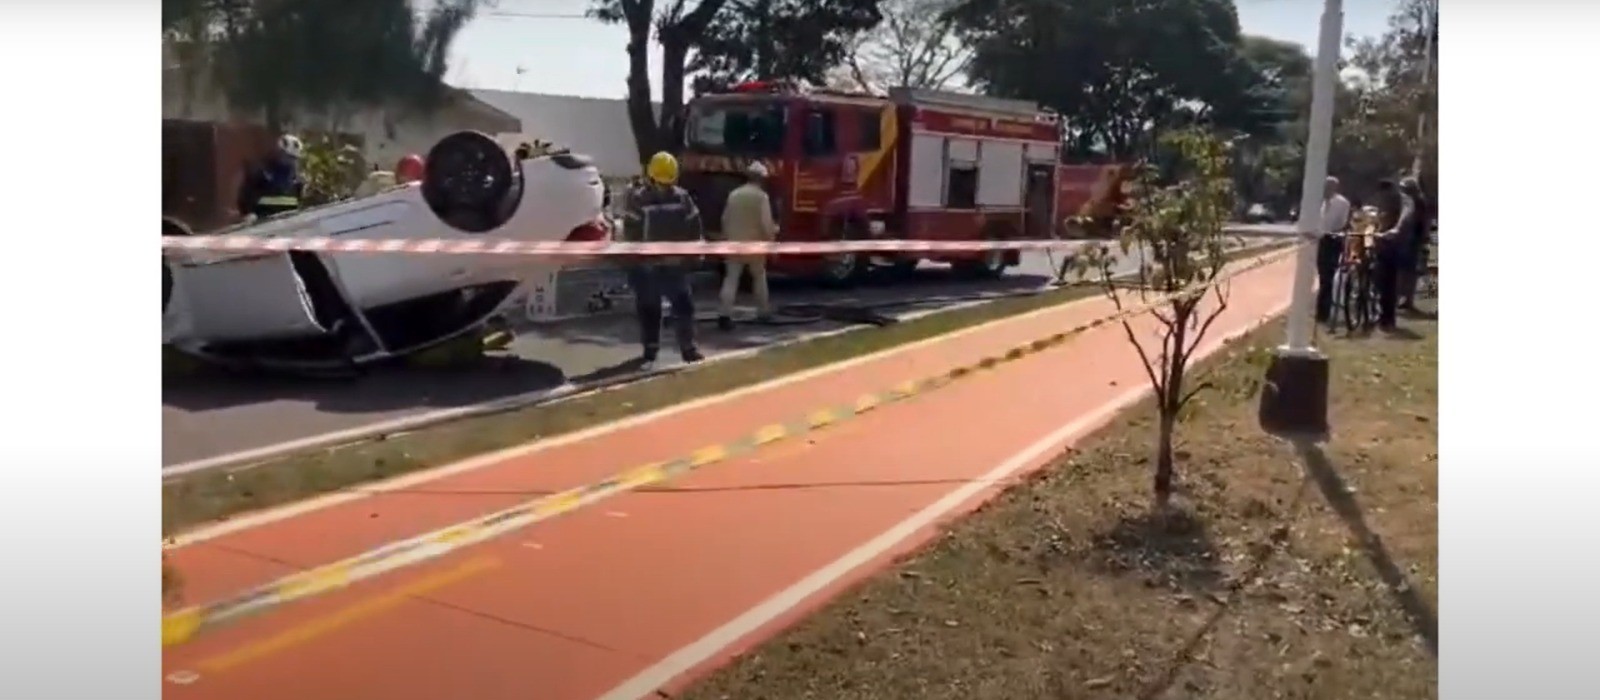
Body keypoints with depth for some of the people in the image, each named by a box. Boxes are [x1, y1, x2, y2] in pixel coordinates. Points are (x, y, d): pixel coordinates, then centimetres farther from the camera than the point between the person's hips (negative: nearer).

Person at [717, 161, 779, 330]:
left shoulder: (734, 194, 6)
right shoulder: (761, 196, -8)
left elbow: (725, 219, 12)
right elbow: (766, 223, -13)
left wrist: (728, 237, 24)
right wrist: (771, 239, 0)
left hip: (734, 243, 3)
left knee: (731, 279, -1)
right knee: (759, 276, 17)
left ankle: (725, 315, -13)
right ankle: (763, 311, 27)